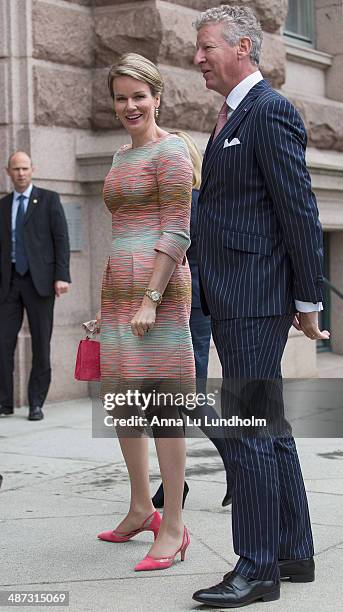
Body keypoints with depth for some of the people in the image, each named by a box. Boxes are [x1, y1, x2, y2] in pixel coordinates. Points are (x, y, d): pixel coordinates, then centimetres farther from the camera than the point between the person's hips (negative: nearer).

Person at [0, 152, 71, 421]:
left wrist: (62, 276, -13)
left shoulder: (49, 199, 4)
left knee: (41, 343, 0)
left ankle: (36, 403, 7)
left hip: (39, 280, -3)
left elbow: (61, 239, -3)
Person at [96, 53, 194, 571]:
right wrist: (108, 304, 23)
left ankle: (173, 528, -2)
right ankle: (141, 509, 27)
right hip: (119, 285, 9)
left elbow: (177, 232, -14)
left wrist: (151, 298, -21)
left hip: (157, 284, -9)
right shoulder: (122, 157, 20)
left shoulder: (170, 151, -7)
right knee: (120, 400, 14)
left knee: (162, 402, -8)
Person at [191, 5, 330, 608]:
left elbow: (299, 211, -14)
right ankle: (294, 553, 23)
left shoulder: (271, 112, -10)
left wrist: (308, 299, -13)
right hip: (233, 301, 10)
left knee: (250, 429, -7)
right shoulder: (232, 118, 20)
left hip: (254, 298, -10)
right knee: (270, 427, 13)